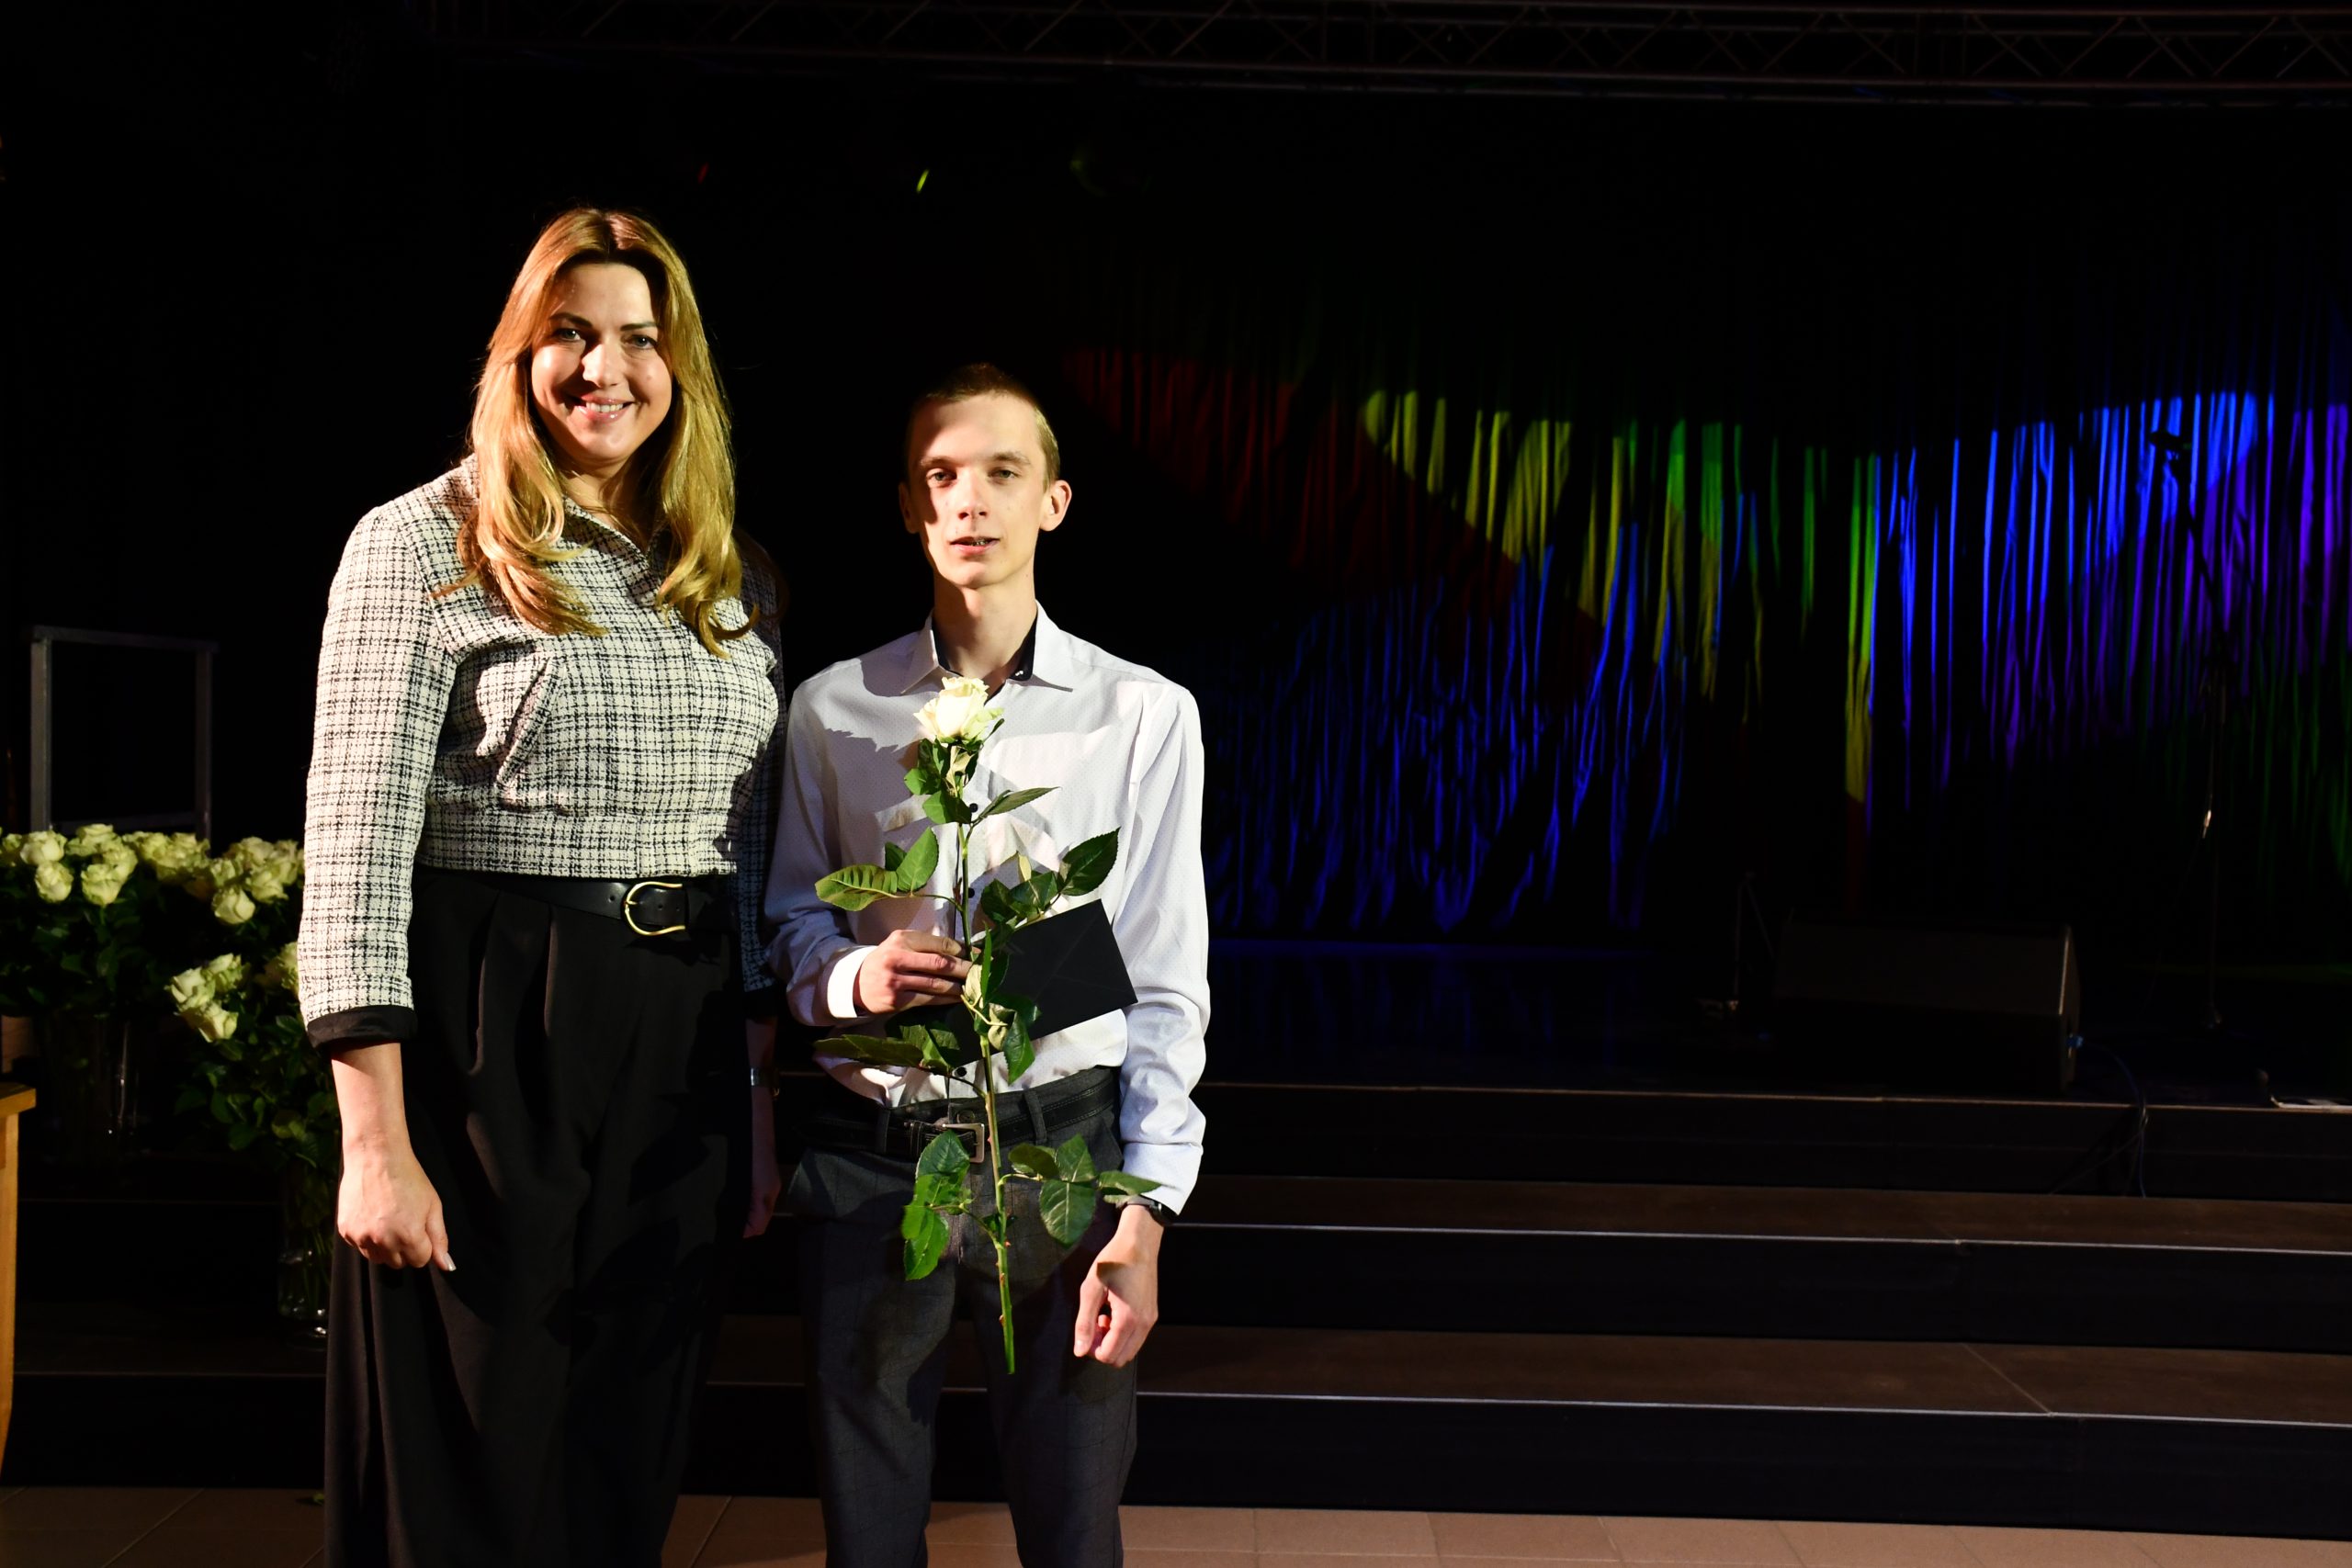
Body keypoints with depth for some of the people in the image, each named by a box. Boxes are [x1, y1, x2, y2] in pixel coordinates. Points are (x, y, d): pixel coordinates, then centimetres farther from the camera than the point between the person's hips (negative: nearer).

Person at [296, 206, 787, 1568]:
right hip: (488, 1043, -5)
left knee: (633, 1458, 13)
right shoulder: (422, 548, -5)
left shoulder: (738, 582, 12)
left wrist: (764, 1099, 12)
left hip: (688, 1048, 5)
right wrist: (375, 1142, -15)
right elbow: (355, 852, -10)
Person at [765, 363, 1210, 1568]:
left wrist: (1145, 1216, -7)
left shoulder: (1144, 714, 1)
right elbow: (790, 921, 15)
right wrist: (850, 978, -9)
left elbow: (1167, 983, 0)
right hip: (870, 1153, 2)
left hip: (1060, 1149, -1)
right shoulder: (833, 709, 6)